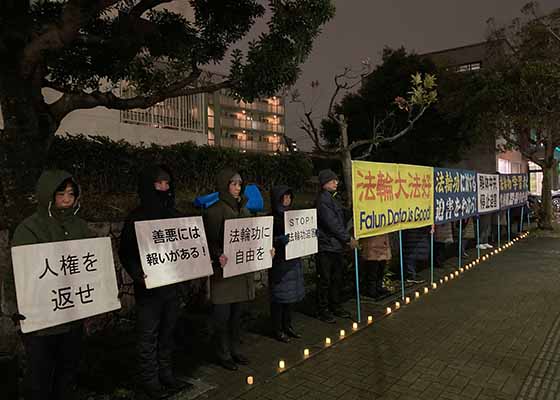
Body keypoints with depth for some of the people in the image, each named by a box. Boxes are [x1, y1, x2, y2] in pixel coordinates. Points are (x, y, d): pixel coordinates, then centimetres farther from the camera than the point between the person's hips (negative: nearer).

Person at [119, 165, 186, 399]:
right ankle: (149, 381, 19)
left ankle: (165, 373, 30)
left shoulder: (174, 215, 7)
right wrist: (136, 272, -24)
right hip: (148, 285, -5)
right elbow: (125, 251, -9)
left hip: (172, 282, 5)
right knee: (148, 335, 5)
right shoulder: (137, 217, -8)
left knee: (168, 330, 14)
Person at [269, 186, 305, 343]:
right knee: (279, 296, 1)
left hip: (294, 261, 7)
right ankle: (278, 330, 14)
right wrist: (279, 240, -33)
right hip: (279, 262, -7)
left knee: (292, 295, 13)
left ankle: (287, 325, 27)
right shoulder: (271, 218, -10)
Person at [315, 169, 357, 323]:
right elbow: (332, 223, -19)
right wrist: (348, 238, -13)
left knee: (338, 278, 17)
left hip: (337, 246, 10)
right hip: (326, 246, -10)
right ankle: (323, 310, 12)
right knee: (325, 280, 1)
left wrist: (346, 239, 12)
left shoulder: (332, 198, 16)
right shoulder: (322, 199, -15)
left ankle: (336, 306, 30)